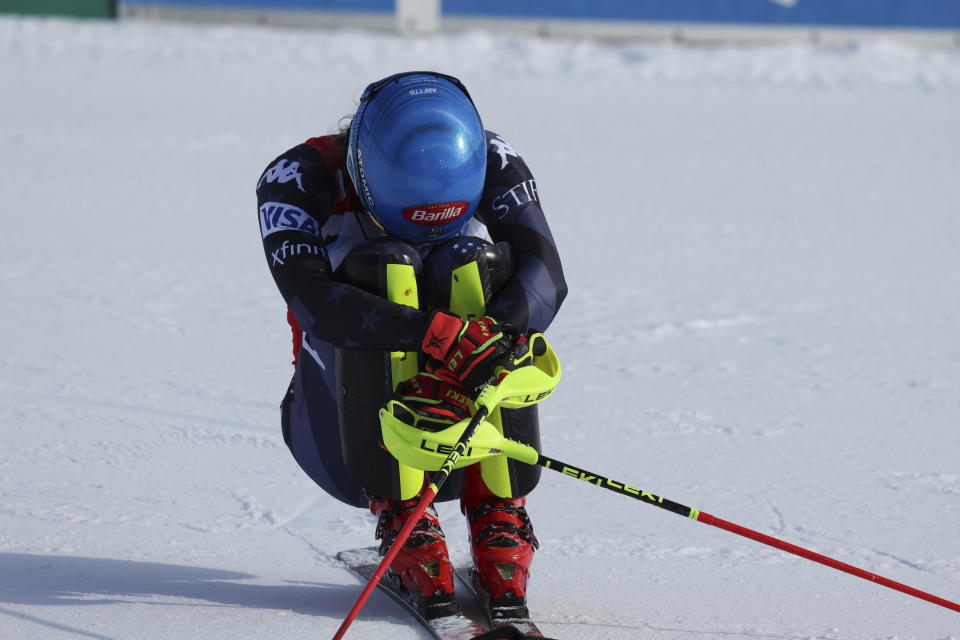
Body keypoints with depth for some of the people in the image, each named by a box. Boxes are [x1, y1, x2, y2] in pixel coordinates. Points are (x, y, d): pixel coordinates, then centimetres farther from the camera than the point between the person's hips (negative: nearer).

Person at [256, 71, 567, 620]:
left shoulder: (492, 164, -9)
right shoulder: (300, 179, -17)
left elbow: (546, 277, -23)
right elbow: (312, 302, -33)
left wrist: (488, 340, -43)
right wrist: (436, 334, -47)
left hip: (471, 425, 2)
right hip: (354, 434, -2)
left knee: (472, 265, -24)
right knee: (383, 267, -27)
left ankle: (498, 515, -23)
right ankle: (403, 519, -27)